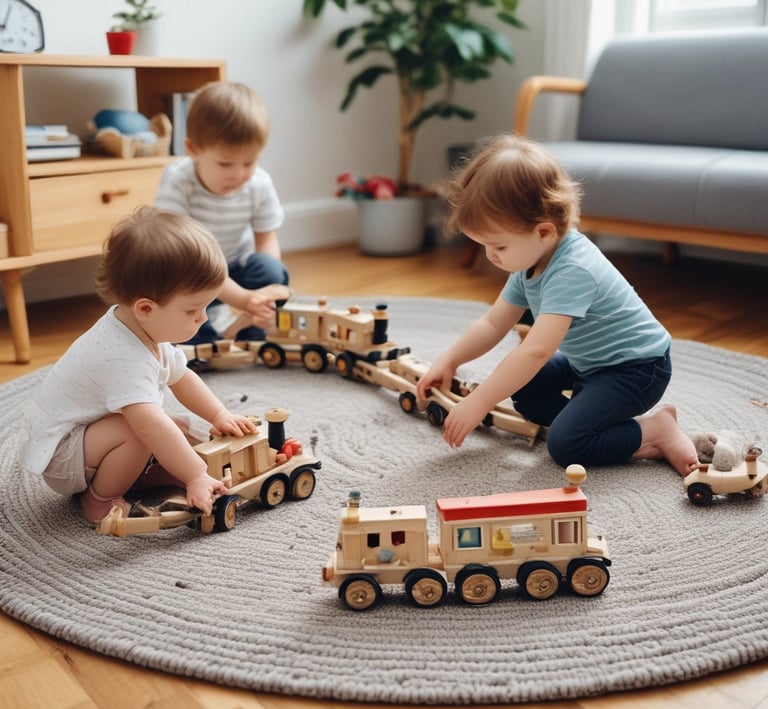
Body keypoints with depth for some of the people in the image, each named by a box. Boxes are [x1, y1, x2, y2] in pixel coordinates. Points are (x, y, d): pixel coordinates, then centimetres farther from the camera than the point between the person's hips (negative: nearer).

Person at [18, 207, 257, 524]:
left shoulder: (147, 331, -5)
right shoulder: (123, 357, -36)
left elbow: (181, 377, 11)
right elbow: (149, 425, -46)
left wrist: (219, 415, 2)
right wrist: (196, 477, -44)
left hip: (80, 431, 9)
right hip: (58, 454, -9)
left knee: (180, 431, 6)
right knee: (136, 434, -33)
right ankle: (99, 500, -11)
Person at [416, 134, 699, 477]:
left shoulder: (572, 270, -32)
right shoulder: (531, 259, -2)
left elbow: (536, 351, -39)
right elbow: (493, 323, 6)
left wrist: (479, 403, -36)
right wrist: (449, 360, -6)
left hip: (636, 367, -10)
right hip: (589, 363, 10)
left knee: (565, 444, -23)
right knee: (523, 387, 8)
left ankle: (655, 432, -3)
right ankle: (601, 422, 1)